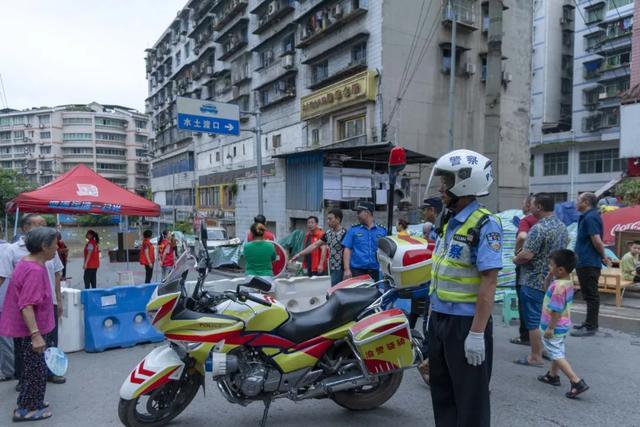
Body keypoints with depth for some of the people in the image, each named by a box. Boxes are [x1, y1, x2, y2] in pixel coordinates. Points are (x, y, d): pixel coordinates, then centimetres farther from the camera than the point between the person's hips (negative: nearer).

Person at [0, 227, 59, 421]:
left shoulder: (27, 263, 6)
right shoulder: (34, 270, -26)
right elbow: (26, 306, -31)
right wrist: (36, 335, -33)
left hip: (25, 328, 10)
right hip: (30, 330, -10)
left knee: (31, 368, 22)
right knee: (36, 370, 4)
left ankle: (32, 403, 35)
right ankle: (26, 409, 16)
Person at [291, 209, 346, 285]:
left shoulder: (344, 233, -14)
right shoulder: (328, 233, 10)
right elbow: (315, 245, 13)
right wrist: (299, 254, 11)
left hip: (340, 269, -7)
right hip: (332, 268, 7)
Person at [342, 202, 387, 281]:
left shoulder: (382, 231, 9)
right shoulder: (353, 230, 7)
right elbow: (347, 250, 2)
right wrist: (347, 269, -7)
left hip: (376, 272, 1)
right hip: (357, 271, -1)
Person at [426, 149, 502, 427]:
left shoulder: (484, 225, -17)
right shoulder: (449, 222, 10)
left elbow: (489, 282, -21)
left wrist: (477, 333, -23)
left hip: (465, 323, -8)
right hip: (440, 319, 8)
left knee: (470, 396, 7)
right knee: (442, 390, 20)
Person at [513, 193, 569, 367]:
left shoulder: (538, 228, -22)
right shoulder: (562, 226, 8)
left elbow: (526, 255, -26)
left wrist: (515, 259, -7)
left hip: (535, 282, -9)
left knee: (534, 320, 0)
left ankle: (535, 357, 6)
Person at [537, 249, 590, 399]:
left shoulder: (559, 286, -31)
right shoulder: (568, 281, 0)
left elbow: (557, 310, -28)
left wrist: (550, 328, -21)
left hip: (555, 327, -10)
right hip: (563, 325, 10)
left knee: (556, 355, 0)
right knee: (557, 352, 24)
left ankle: (577, 382, -2)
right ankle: (553, 375, 40)